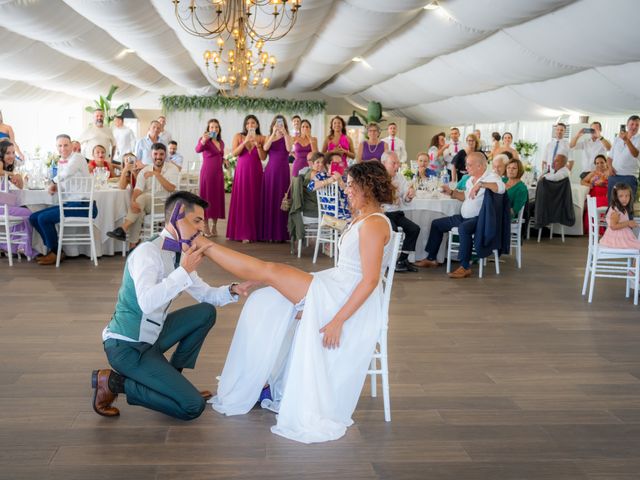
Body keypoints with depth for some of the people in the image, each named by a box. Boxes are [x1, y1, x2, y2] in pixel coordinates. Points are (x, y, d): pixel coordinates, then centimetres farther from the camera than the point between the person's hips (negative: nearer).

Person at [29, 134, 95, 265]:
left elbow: (66, 173, -28)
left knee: (44, 218, -19)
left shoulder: (77, 157, -9)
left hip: (84, 205, -9)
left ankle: (56, 253, 0)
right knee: (34, 218, 4)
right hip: (70, 204, 9)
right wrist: (56, 186, -3)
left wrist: (54, 182, -9)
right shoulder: (60, 162, 15)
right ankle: (53, 249, 12)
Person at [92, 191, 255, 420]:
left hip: (150, 337, 9)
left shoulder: (180, 255, 5)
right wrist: (184, 271, -35)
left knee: (206, 312, 8)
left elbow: (205, 294, 16)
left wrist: (232, 290, -2)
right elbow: (147, 303, -37)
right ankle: (113, 382, -3)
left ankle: (172, 376, 12)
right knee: (193, 406, -13)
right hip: (126, 346, -9)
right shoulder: (148, 251, -21)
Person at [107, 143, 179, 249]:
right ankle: (132, 245, -29)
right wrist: (133, 201, -29)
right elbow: (137, 190, -7)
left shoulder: (172, 169, 0)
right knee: (138, 212, -33)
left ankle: (123, 230, -32)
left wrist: (157, 174, -23)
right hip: (146, 204, 3)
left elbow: (171, 188, -15)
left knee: (142, 197, -31)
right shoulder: (144, 171, 7)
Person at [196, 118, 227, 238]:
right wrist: (203, 140, -45)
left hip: (218, 173, 6)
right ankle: (206, 227, 1)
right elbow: (198, 150, -25)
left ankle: (214, 227, 16)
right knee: (206, 197, -3)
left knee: (217, 197, 7)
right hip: (207, 172, -6)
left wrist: (224, 160, 4)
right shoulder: (205, 140, -6)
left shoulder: (221, 142, 13)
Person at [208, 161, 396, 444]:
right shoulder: (362, 220, 14)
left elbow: (370, 280, -23)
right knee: (266, 301, 11)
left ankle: (199, 244, 7)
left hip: (343, 299, -10)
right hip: (335, 289, 10)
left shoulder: (374, 225, -17)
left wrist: (337, 320, -24)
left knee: (268, 270, -7)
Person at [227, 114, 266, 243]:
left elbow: (263, 157, -2)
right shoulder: (238, 136, 6)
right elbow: (234, 153, -5)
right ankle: (241, 232, 0)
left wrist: (257, 144, -14)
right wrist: (245, 142, -14)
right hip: (242, 171, 0)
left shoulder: (261, 138, 6)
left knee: (254, 201, -1)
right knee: (241, 200, -3)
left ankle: (254, 232, 2)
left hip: (256, 172, 0)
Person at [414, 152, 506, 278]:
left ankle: (465, 267, -32)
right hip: (464, 217, 10)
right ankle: (431, 258, 21)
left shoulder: (491, 177, -12)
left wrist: (480, 184, -36)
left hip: (479, 219, -10)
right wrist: (451, 192, 14)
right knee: (436, 224, 14)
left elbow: (501, 187, -34)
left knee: (464, 228, -40)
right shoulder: (471, 179, 15)